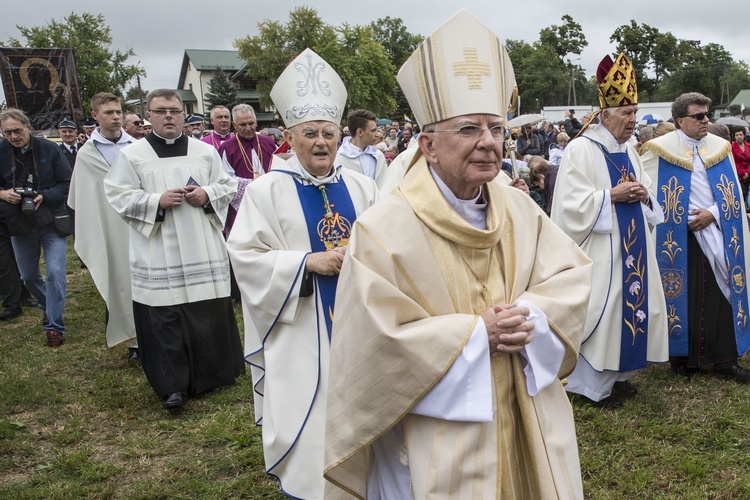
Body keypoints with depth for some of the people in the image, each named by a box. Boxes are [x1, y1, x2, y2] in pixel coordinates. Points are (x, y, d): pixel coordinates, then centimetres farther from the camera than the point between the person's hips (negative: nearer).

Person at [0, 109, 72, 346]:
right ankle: (50, 307, 42)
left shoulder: (49, 149, -9)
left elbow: (68, 184, -9)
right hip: (20, 224, 3)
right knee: (28, 276, 15)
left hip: (52, 221, -3)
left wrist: (44, 197, -22)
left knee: (55, 271, -11)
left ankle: (54, 325, 2)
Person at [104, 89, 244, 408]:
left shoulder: (206, 152, 10)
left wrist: (207, 194, -7)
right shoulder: (132, 155, 3)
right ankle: (172, 385, 8)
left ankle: (214, 372, 24)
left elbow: (227, 185, 13)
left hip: (204, 252, 2)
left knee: (210, 314, 6)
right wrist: (157, 201, -13)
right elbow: (118, 196, 0)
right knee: (165, 318, -2)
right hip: (158, 256, -2)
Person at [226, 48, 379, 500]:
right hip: (300, 335, -3)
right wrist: (310, 262, -19)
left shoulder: (362, 187, 5)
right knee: (309, 420, 6)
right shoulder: (267, 191, -4)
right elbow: (247, 257, -9)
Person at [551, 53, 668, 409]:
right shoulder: (581, 150, -12)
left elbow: (645, 193, 20)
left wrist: (643, 195, -3)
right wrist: (612, 195, -19)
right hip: (600, 251, -8)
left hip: (632, 245, 8)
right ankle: (591, 384, 12)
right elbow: (571, 203, -18)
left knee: (630, 302, 13)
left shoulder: (628, 150, 12)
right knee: (600, 310, -3)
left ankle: (617, 373, 29)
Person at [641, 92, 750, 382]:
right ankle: (682, 356, 17)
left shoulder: (720, 148, 9)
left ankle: (725, 359, 13)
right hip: (677, 238, -3)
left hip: (716, 235, 4)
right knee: (682, 296, 3)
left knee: (722, 294, 4)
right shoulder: (660, 150, -3)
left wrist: (712, 214, -8)